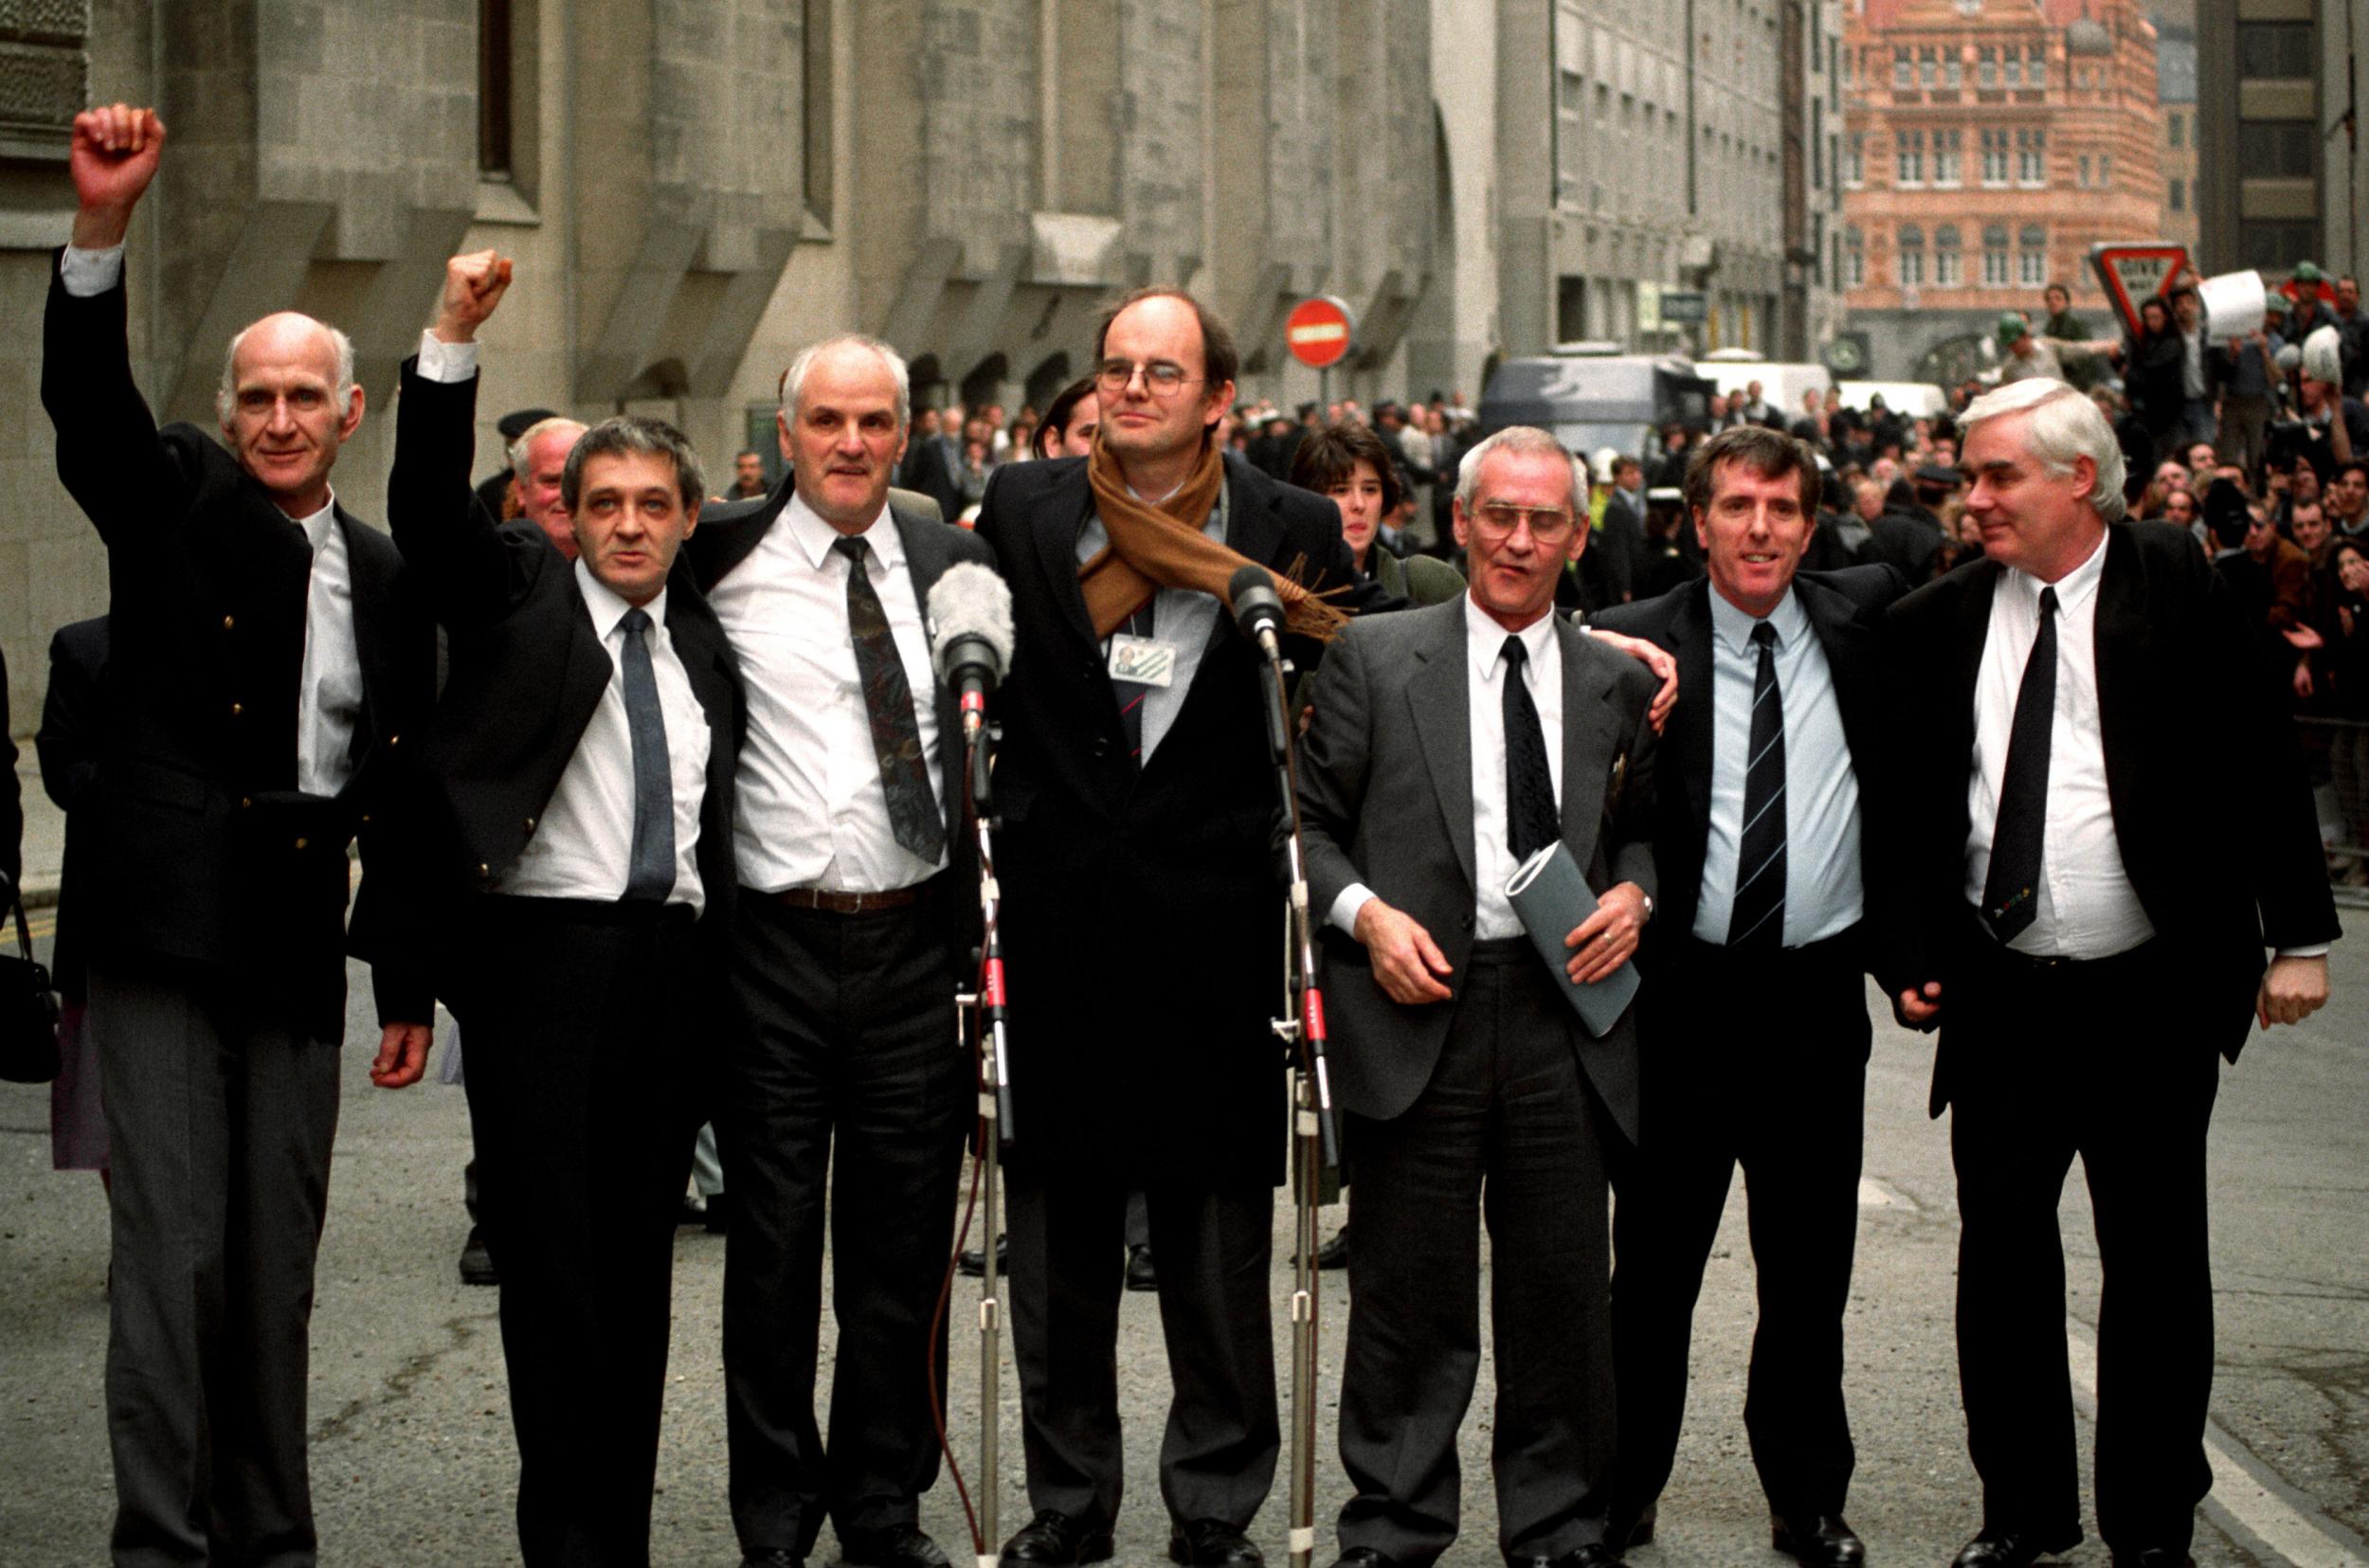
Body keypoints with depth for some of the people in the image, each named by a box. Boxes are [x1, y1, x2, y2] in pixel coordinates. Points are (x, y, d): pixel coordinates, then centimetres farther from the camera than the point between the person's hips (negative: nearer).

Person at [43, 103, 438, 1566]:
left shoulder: (386, 578, 12)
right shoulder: (178, 504, 4)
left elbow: (406, 787, 14)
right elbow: (88, 398, -16)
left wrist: (409, 981, 12)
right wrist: (103, 224, -32)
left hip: (299, 954, 4)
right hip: (167, 941, -4)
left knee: (277, 1263, 9)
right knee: (171, 1253, -5)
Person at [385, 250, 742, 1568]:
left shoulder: (703, 637, 16)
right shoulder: (517, 590, 5)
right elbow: (429, 506, -12)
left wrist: (714, 952, 10)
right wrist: (454, 341, -23)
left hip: (674, 964, 4)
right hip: (545, 954, -4)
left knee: (643, 1261, 8)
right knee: (555, 1263, -4)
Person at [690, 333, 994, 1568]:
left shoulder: (952, 565, 8)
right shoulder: (721, 557, -1)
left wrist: (984, 914, 5)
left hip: (916, 945, 2)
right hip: (774, 944, -2)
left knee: (904, 1237, 8)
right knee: (772, 1238, 4)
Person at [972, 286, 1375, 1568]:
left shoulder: (1296, 534, 0)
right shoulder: (1021, 509, 6)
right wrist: (983, 847, 4)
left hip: (1214, 927, -2)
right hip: (1056, 922, 2)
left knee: (1219, 1255, 5)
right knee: (1058, 1240, 10)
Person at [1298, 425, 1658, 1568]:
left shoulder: (1618, 683, 12)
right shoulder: (1374, 659, 5)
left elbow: (1644, 825, 21)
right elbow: (1310, 821, 5)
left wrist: (1633, 893, 0)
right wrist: (1363, 912, -10)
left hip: (1563, 1014, 2)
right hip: (1420, 1009, -2)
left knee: (1563, 1289, 6)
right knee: (1411, 1292, 3)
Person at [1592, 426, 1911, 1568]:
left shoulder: (1864, 617, 4)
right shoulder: (1637, 647, -3)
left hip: (1819, 993, 2)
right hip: (1685, 994, -2)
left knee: (1810, 1270, 11)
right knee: (1654, 1265, 8)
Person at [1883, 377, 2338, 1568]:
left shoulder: (2179, 588, -4)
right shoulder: (1936, 623, 4)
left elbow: (2259, 764, -3)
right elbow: (1905, 803, 10)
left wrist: (2297, 935, -6)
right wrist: (1910, 955, 4)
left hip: (2152, 994, -2)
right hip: (2000, 998, 3)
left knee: (2155, 1265, 6)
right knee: (2001, 1257, 7)